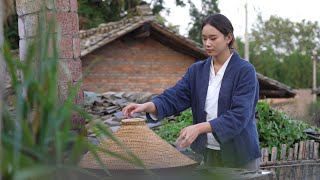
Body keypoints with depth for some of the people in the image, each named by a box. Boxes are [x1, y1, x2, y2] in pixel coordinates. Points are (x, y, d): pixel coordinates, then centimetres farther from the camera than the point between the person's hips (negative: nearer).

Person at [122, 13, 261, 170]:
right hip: (206, 154, 5)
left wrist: (199, 128, -33)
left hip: (239, 155, -4)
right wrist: (147, 106, -25)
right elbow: (173, 97, -5)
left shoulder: (245, 71, -11)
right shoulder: (197, 70, 5)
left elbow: (238, 116, -22)